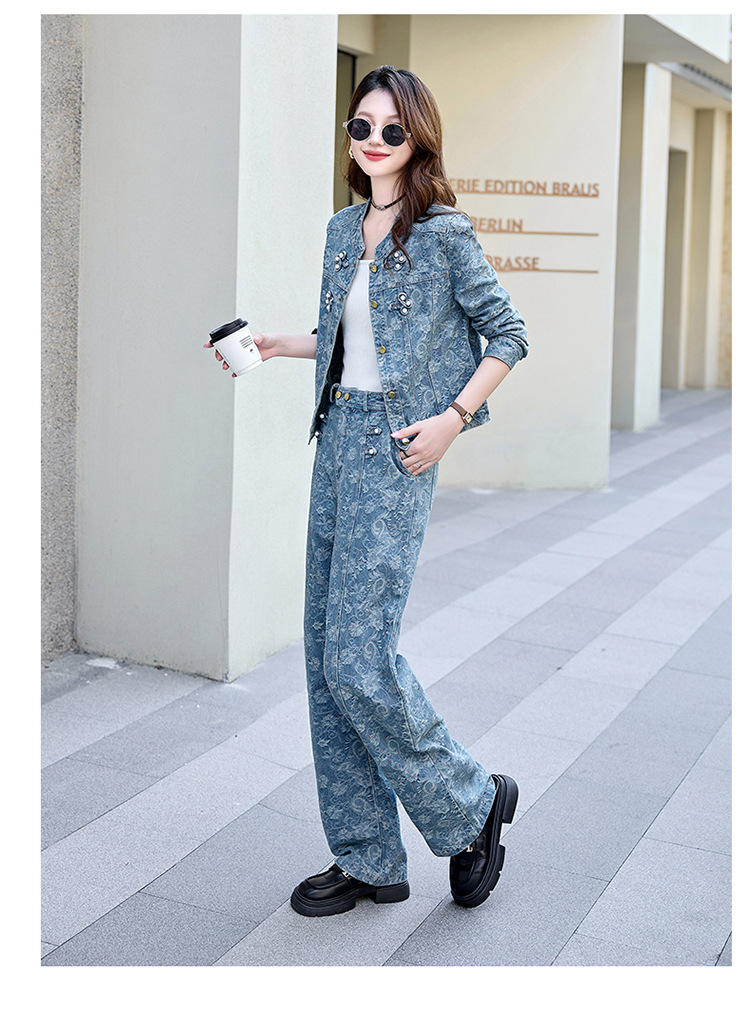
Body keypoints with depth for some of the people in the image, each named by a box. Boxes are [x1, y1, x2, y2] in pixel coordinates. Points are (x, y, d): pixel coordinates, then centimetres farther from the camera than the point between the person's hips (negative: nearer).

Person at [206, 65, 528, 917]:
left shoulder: (443, 233, -5)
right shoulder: (343, 230, 14)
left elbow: (508, 336, -2)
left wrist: (451, 419, -12)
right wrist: (277, 344, 10)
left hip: (397, 448, -7)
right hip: (337, 438, 8)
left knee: (360, 660, -13)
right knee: (325, 657, 6)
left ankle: (471, 805, 12)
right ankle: (367, 861, 17)